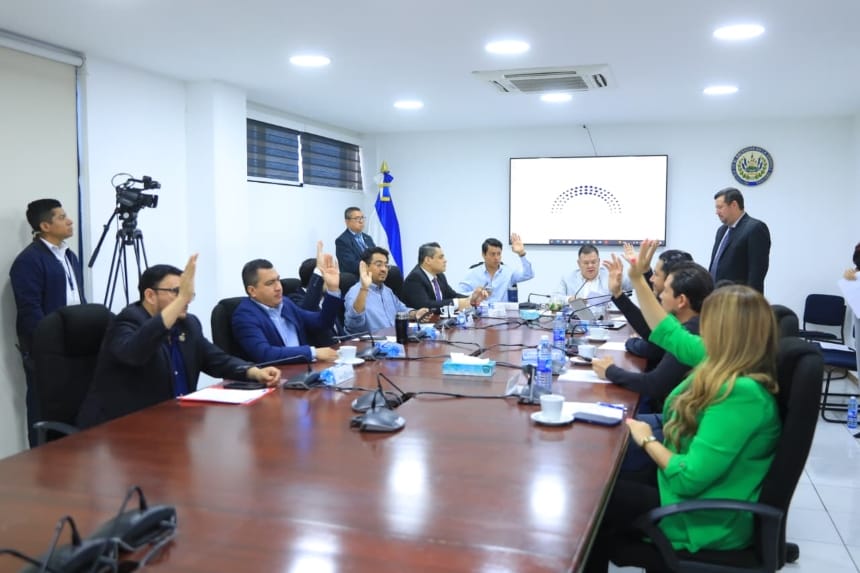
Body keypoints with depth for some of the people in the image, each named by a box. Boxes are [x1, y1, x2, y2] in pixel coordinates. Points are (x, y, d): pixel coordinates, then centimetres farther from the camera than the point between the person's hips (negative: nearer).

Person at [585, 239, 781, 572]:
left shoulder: (740, 395, -32)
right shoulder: (733, 367, -4)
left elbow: (690, 478, -32)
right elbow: (669, 335, 11)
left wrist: (647, 441, -16)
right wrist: (638, 281, 9)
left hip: (705, 520, -8)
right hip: (696, 495, 8)